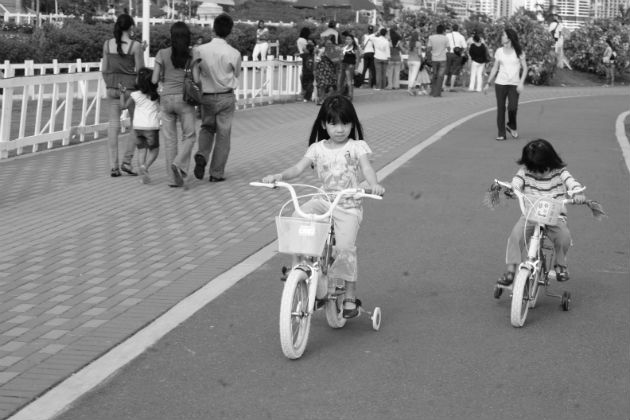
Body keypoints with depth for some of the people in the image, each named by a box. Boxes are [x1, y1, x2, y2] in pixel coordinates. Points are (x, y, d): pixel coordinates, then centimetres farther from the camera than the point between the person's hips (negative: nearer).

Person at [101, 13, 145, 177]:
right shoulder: (135, 46, -11)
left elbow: (104, 69, 8)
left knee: (113, 126, 6)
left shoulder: (107, 44, 2)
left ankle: (113, 167, 3)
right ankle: (126, 161, 4)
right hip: (130, 87, -4)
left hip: (112, 87, 4)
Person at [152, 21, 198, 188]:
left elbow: (154, 80, -2)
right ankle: (179, 164, -13)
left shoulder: (162, 54, -1)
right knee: (189, 136, 11)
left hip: (166, 98, 2)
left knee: (169, 139, 8)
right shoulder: (193, 55, -3)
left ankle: (173, 178, 9)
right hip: (184, 98, -2)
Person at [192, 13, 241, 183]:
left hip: (206, 97, 2)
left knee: (207, 127, 24)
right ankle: (217, 173, 13)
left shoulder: (199, 50, -11)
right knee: (223, 134, 9)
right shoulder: (234, 54, -14)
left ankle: (202, 155, -2)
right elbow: (236, 75, 3)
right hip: (226, 97, -2)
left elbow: (195, 77, -6)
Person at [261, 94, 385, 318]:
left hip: (349, 205, -3)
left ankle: (350, 297, -7)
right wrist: (279, 176, -23)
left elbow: (367, 168, -16)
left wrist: (374, 185, -38)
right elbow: (299, 167, -3)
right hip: (323, 200, 3)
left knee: (345, 247, -20)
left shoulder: (358, 147, -1)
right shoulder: (318, 148, 7)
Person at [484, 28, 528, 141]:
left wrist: (521, 83, -12)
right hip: (500, 83, 2)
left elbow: (525, 68, 0)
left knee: (512, 108, -14)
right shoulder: (499, 51, 7)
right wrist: (488, 83, 9)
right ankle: (501, 134, 7)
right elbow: (495, 68, 12)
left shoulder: (518, 51, -1)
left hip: (514, 84, -2)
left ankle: (511, 126, 15)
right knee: (501, 108, 0)